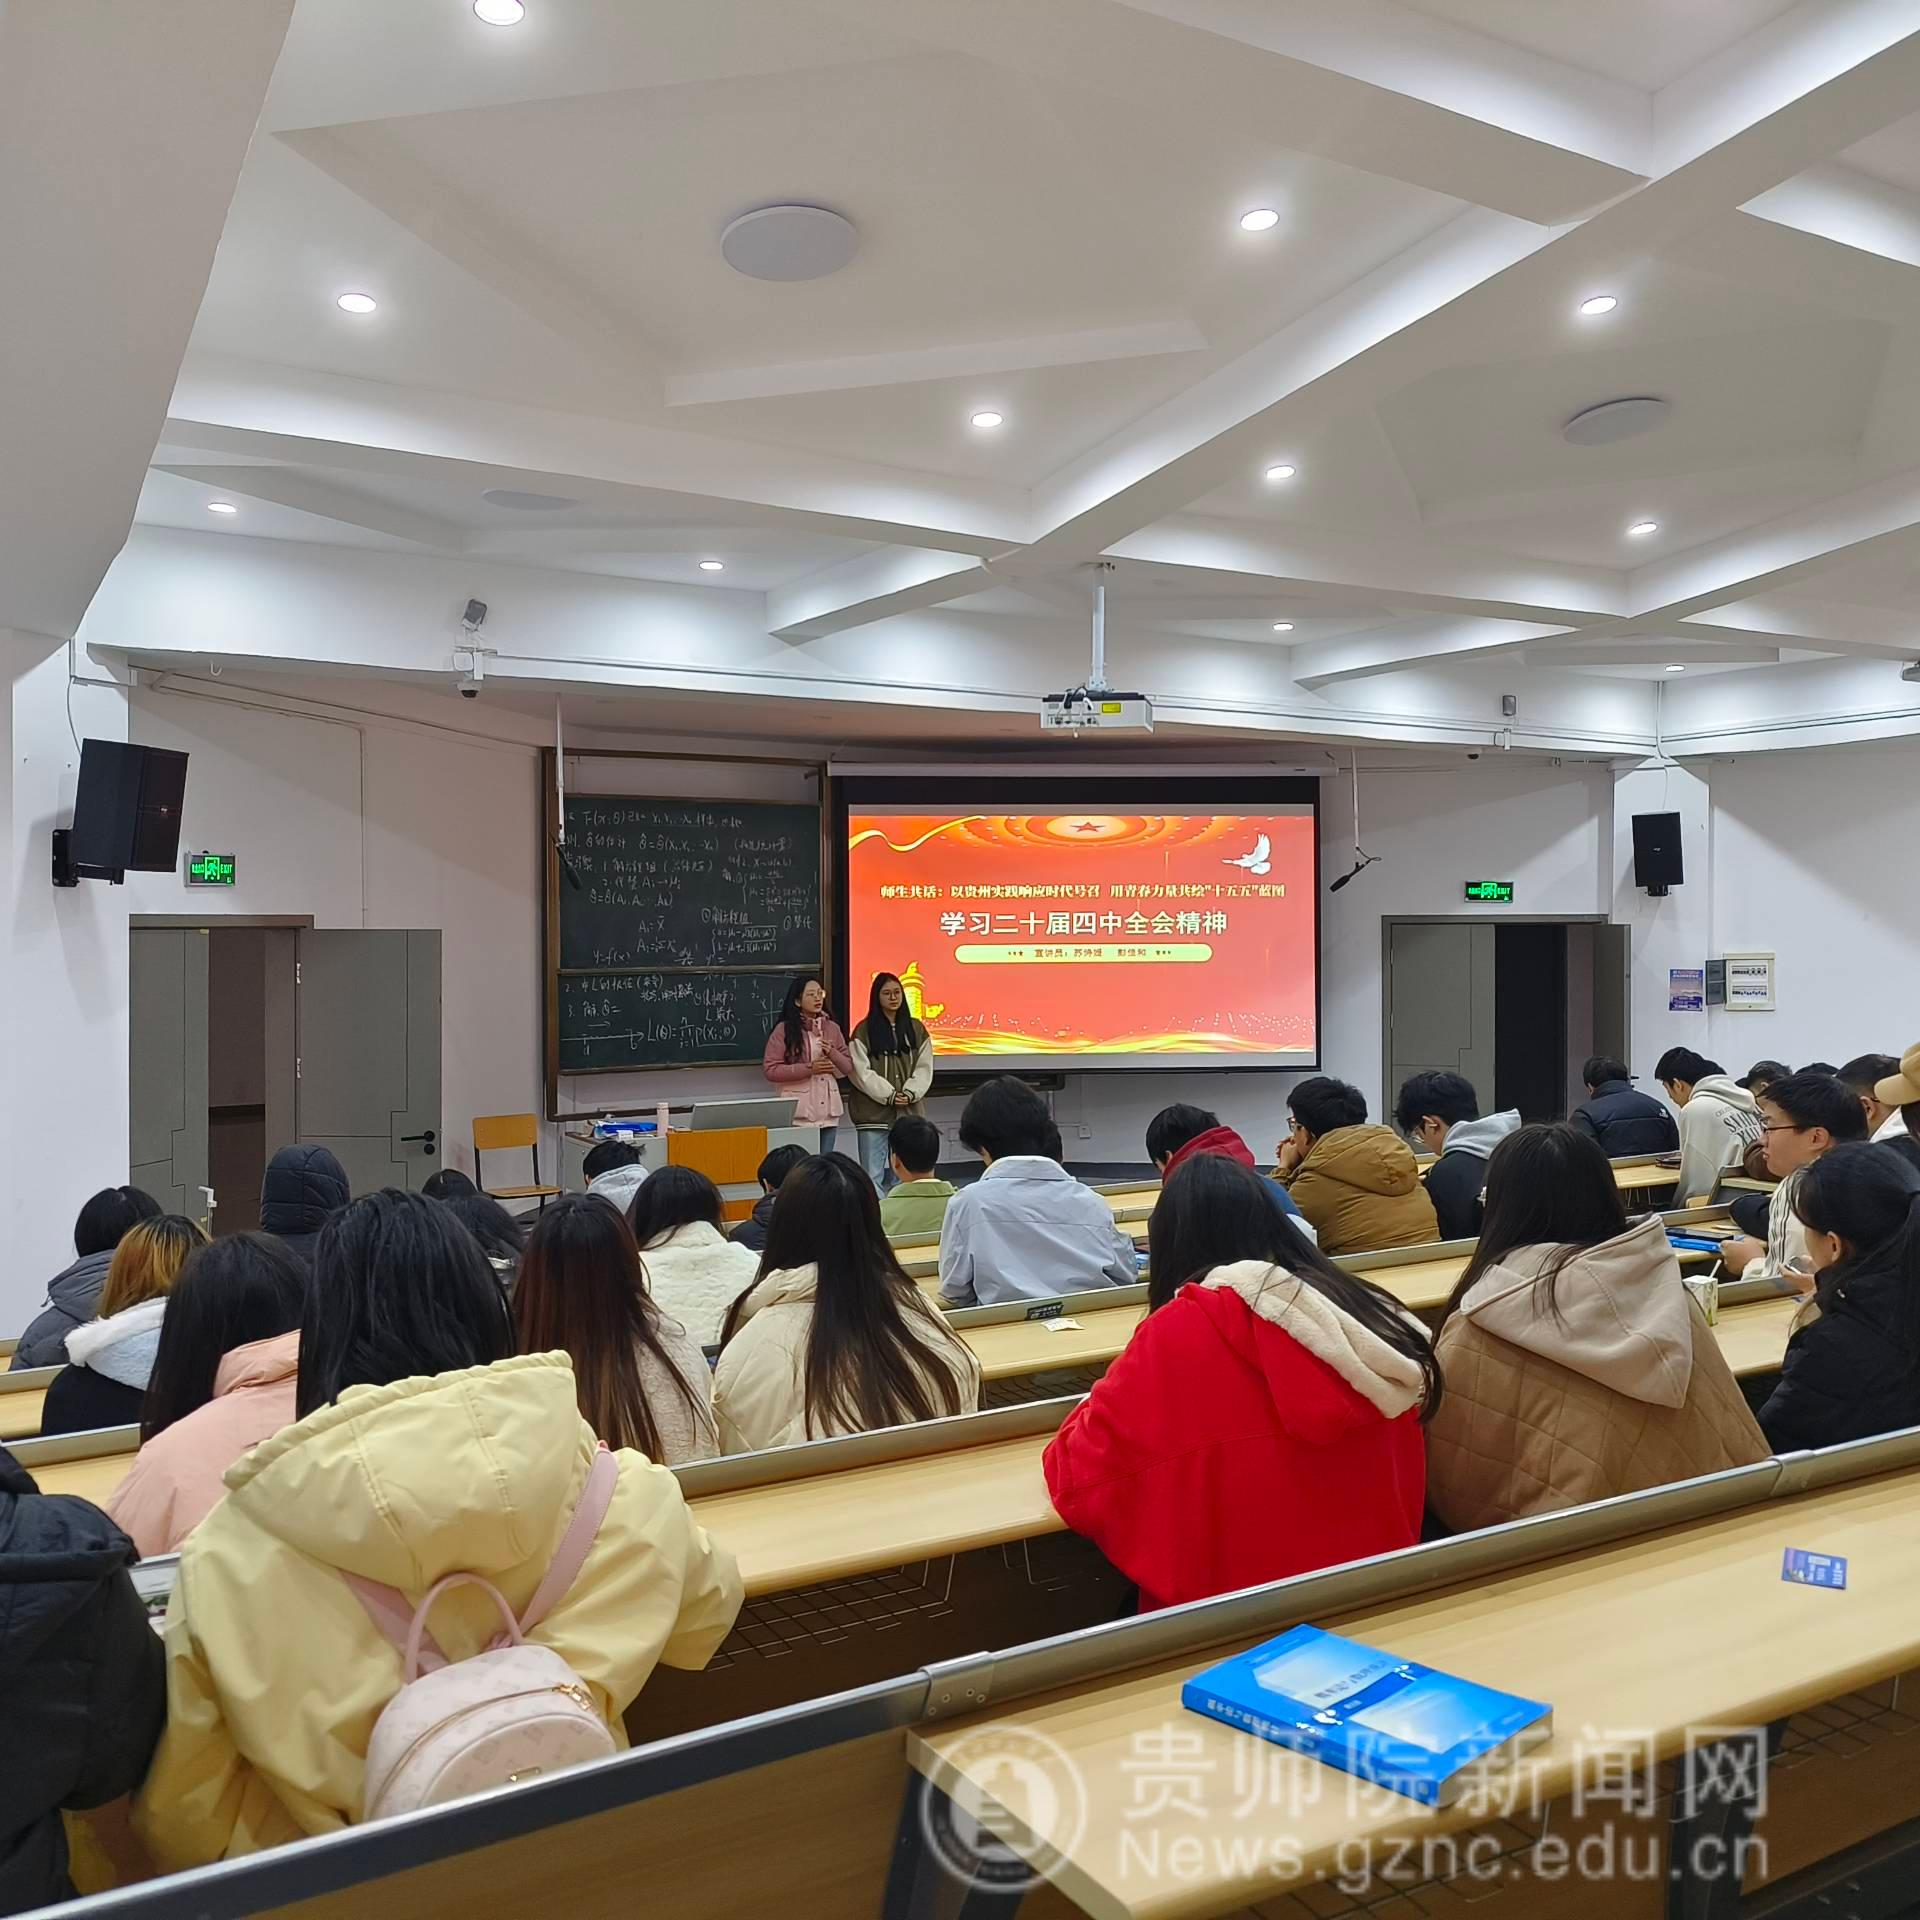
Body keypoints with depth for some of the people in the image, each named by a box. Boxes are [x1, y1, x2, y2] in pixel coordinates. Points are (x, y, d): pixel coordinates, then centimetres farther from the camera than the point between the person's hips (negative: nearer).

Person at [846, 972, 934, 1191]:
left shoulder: (916, 1029, 10)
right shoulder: (864, 1031, 0)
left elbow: (924, 1067, 7)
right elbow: (860, 1071, -6)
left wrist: (910, 1093, -8)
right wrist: (889, 1095, -12)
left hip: (910, 1111, 3)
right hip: (873, 1111, -3)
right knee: (872, 1175, -4)